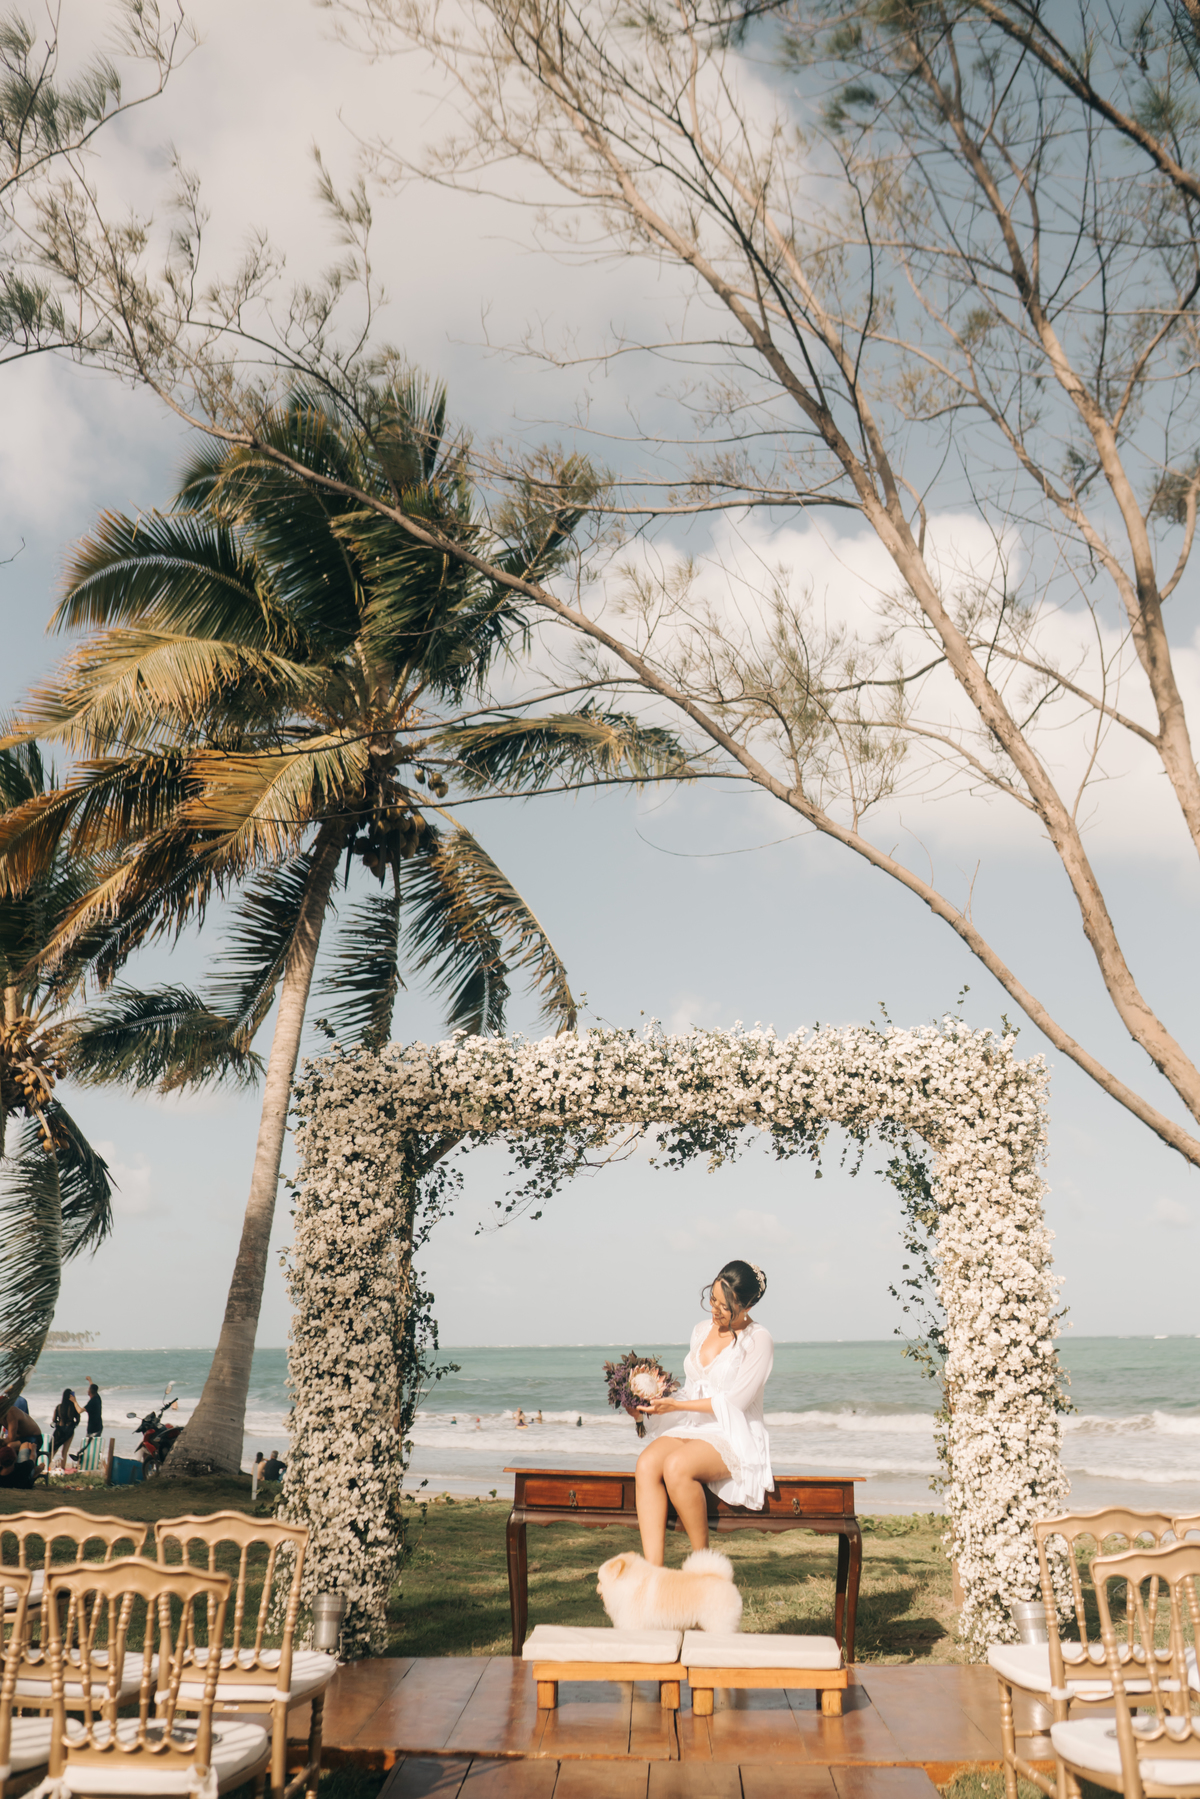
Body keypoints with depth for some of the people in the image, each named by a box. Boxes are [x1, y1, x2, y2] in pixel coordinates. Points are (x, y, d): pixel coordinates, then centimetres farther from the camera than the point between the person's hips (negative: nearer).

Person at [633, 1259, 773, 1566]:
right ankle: (653, 1572, -31)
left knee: (676, 1466, -34)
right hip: (690, 1428, 6)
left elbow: (733, 1403, -12)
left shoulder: (758, 1340, -6)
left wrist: (676, 1405, -13)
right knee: (647, 1462, -27)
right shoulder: (702, 1330, 15)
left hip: (733, 1437, -6)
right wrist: (658, 1400, 1)